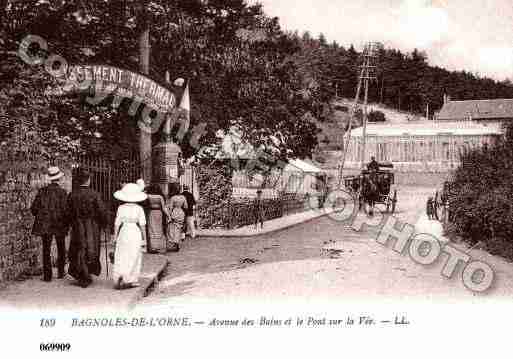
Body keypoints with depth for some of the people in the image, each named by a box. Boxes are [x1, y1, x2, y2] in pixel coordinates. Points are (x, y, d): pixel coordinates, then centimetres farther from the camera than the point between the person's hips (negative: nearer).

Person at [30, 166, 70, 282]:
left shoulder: (42, 191, -3)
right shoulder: (62, 192, -10)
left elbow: (34, 208, -1)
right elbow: (65, 210, -13)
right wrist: (67, 223, 2)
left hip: (44, 225, 1)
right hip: (59, 225, -1)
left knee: (46, 250, 6)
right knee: (61, 249, 16)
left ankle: (47, 275, 4)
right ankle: (60, 272, 22)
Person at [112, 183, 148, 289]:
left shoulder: (121, 208, -3)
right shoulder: (139, 208, -5)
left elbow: (117, 223, -1)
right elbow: (142, 224, -5)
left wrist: (115, 235, 9)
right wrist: (144, 236, 5)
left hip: (123, 232, 1)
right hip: (135, 233, -1)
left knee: (121, 257, 9)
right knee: (134, 257, 7)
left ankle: (119, 275, -7)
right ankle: (131, 280, 9)